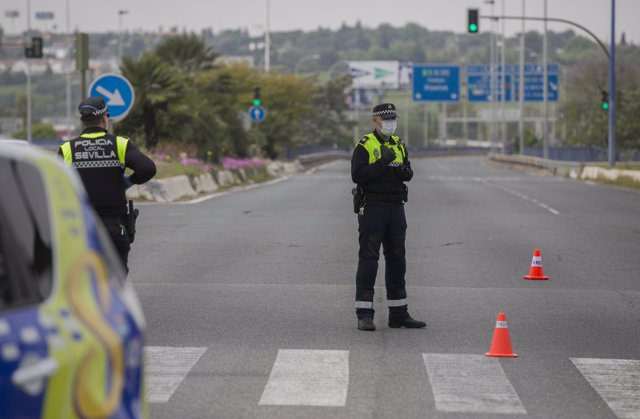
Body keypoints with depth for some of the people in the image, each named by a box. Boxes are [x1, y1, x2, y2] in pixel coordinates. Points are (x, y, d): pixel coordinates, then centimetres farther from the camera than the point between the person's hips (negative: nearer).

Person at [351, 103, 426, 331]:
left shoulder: (399, 145, 15)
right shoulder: (364, 146, -6)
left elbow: (409, 173, 12)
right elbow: (357, 175, -16)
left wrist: (403, 171, -11)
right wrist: (382, 164, -22)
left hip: (396, 208, 7)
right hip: (372, 207, -7)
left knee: (396, 259, 11)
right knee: (368, 259, -6)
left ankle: (398, 314, 18)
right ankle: (364, 315, -5)